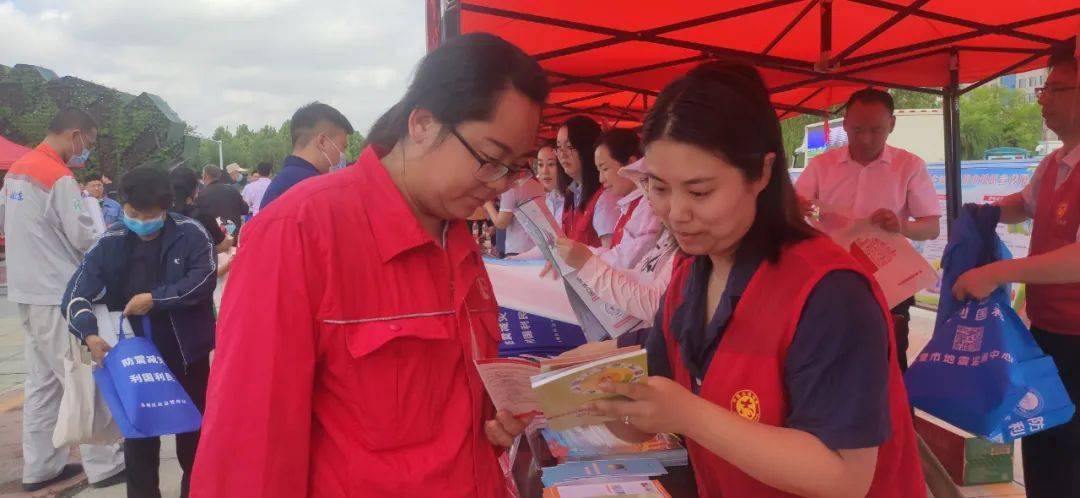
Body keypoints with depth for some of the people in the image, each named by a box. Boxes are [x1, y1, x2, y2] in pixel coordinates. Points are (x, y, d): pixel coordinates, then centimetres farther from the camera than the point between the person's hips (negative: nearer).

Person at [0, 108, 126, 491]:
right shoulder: (58, 176, -16)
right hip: (57, 294, -9)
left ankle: (40, 467, 17)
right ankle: (104, 465, 4)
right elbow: (84, 238, -14)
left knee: (43, 381, 12)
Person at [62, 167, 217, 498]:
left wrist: (154, 299, -21)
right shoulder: (110, 243, -5)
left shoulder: (191, 234, -10)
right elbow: (75, 295, -7)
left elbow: (204, 280, -18)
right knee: (139, 430, 9)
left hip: (188, 351, -1)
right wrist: (90, 335, -23)